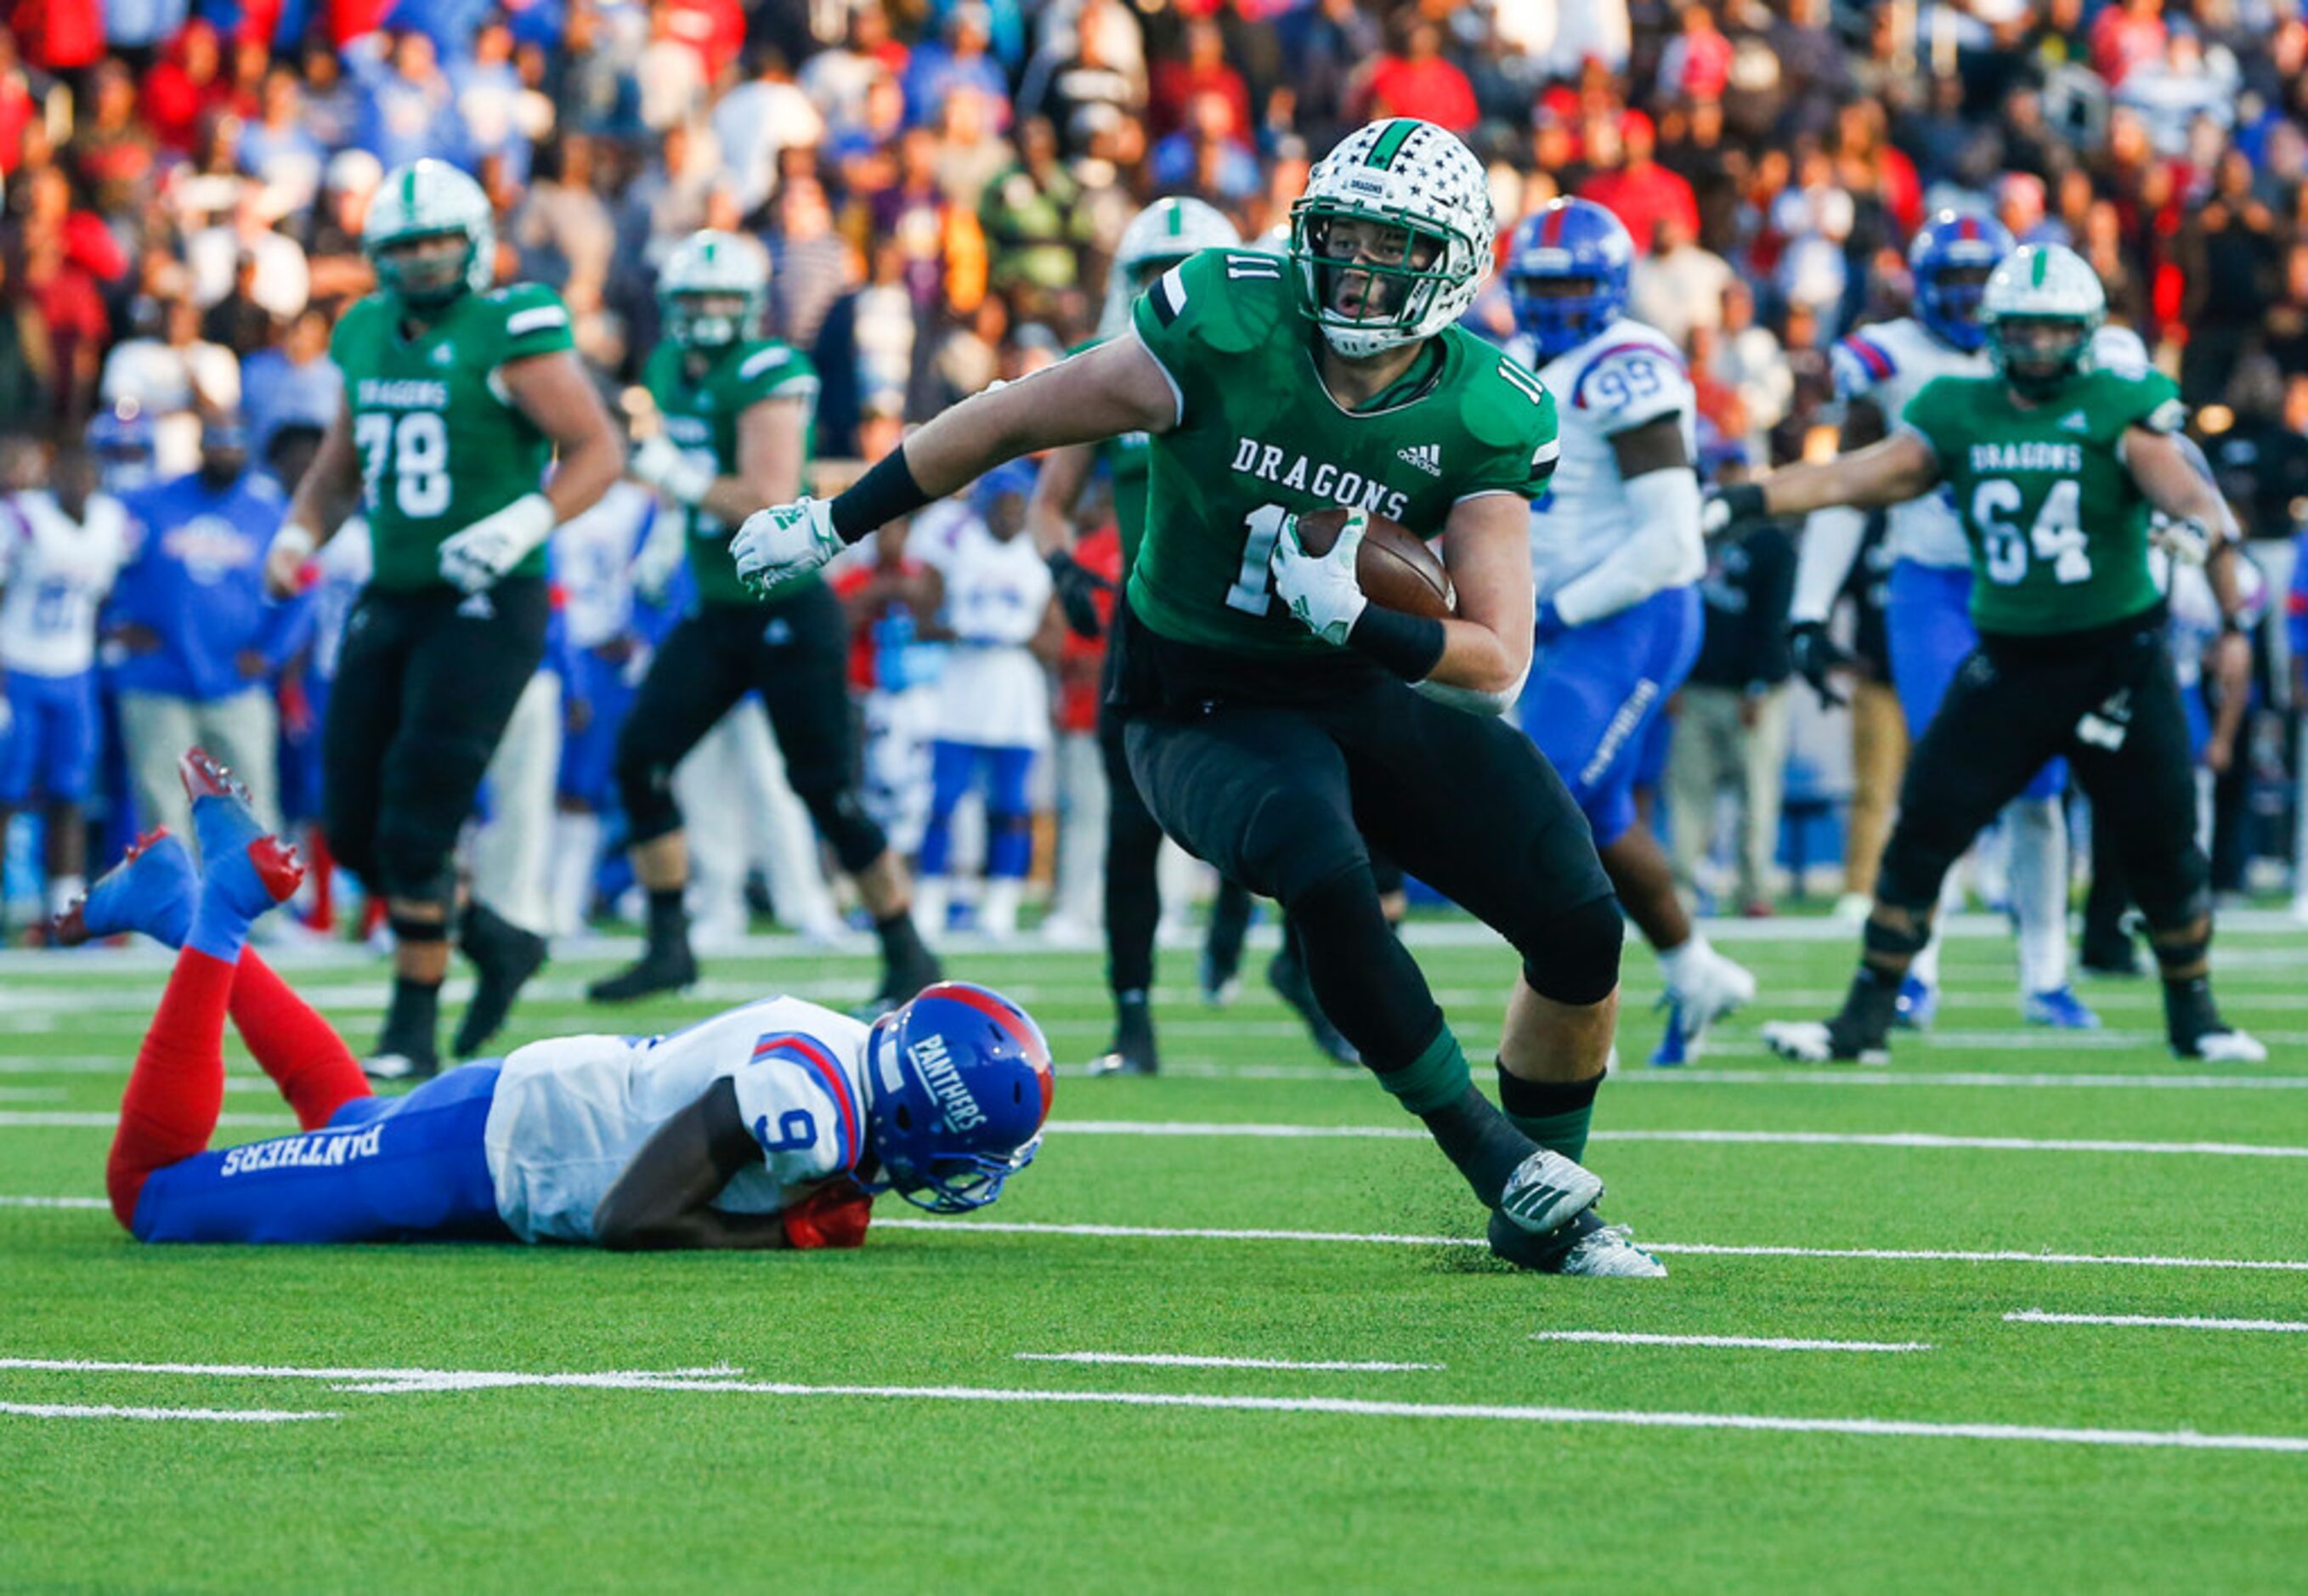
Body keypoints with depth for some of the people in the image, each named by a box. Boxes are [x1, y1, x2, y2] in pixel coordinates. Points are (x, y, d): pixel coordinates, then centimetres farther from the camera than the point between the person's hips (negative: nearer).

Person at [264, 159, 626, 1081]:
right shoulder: (367, 337, 10)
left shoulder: (509, 333, -11)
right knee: (354, 830, 7)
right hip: (391, 603, 7)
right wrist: (299, 535, 7)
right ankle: (494, 943, 28)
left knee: (416, 827, -10)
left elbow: (599, 450, -13)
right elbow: (340, 465, 24)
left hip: (485, 606, -7)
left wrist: (525, 524, -27)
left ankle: (413, 1028, 2)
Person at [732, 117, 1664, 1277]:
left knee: (1581, 924, -10)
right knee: (1323, 873, -35)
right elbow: (1010, 424, -7)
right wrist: (829, 526, 0)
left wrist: (1353, 617, -29)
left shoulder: (1484, 419, -11)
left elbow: (1498, 659, -11)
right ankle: (1498, 1166, -18)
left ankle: (1546, 1214, 15)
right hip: (1205, 714, -3)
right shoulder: (1226, 333, -18)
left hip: (1371, 692, 3)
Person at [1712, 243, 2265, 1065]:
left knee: (2162, 850, 4)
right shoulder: (1959, 415, 3)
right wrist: (1742, 501, -14)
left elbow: (2177, 481, -22)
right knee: (1921, 834, -4)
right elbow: (1852, 477, -2)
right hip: (2008, 662, 2)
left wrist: (2203, 526, -46)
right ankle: (1867, 1017, 4)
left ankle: (2194, 1015, 24)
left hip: (2117, 659, -2)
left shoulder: (2118, 410, -7)